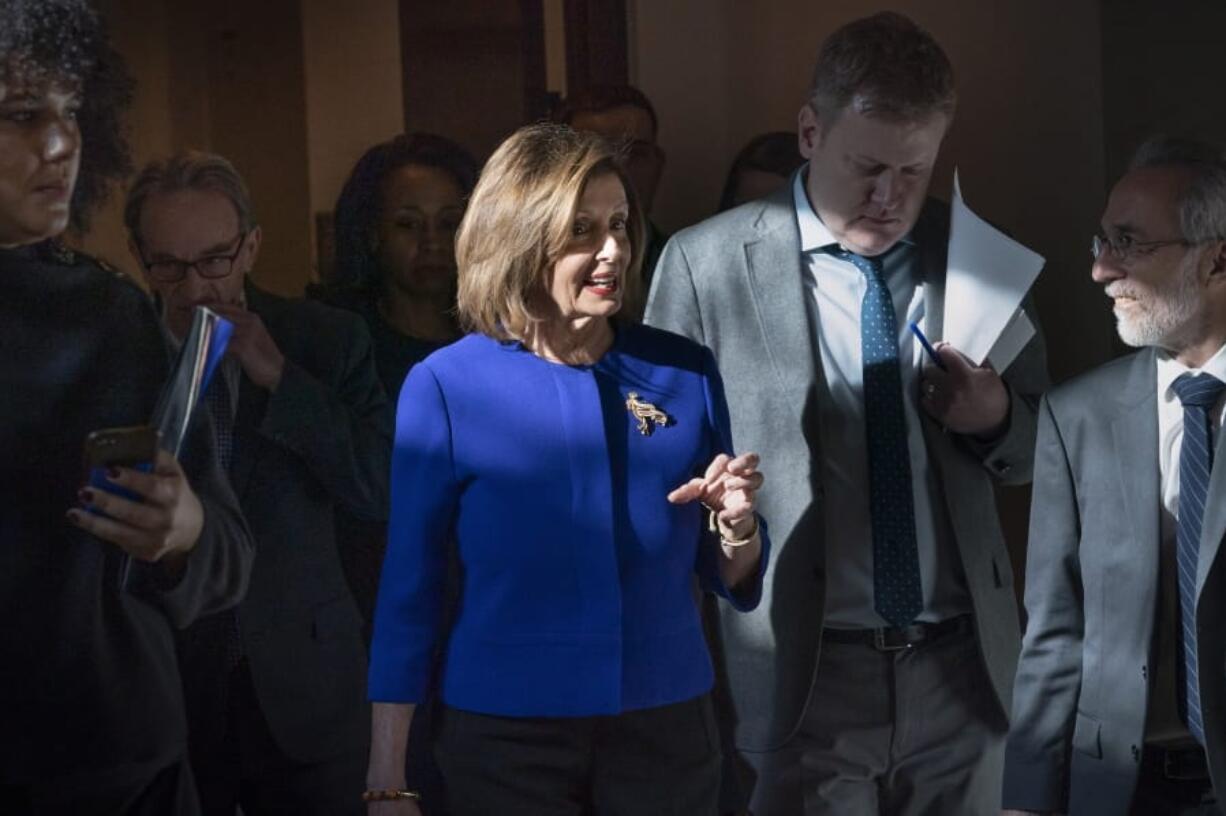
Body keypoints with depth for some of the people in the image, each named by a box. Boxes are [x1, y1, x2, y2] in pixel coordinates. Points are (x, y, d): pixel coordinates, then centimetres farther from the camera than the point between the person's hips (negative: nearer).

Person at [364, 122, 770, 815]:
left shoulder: (686, 371, 1)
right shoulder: (446, 386, -6)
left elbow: (736, 583, 9)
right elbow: (409, 588, -3)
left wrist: (737, 521, -13)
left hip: (667, 726, 3)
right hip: (504, 734, -2)